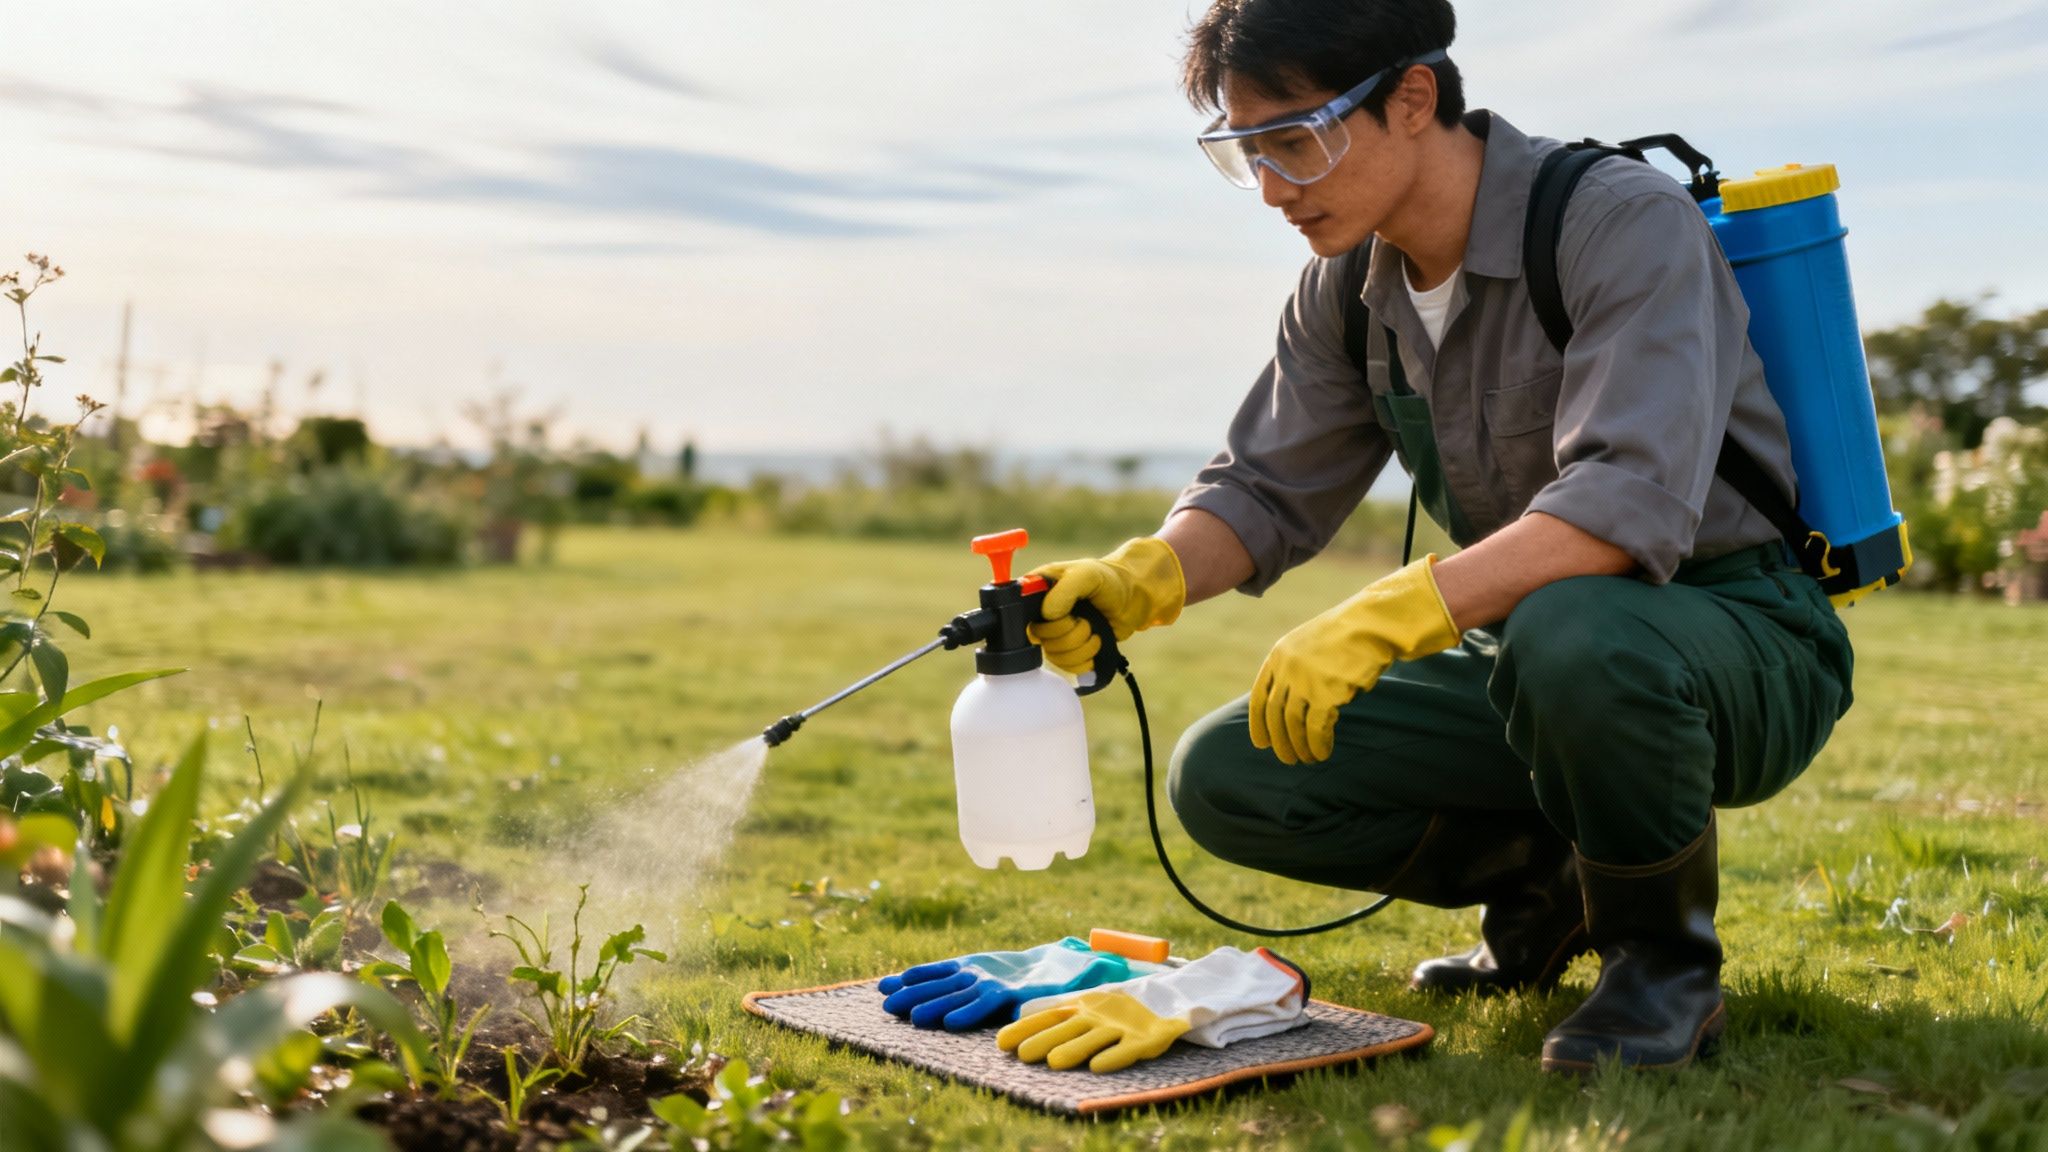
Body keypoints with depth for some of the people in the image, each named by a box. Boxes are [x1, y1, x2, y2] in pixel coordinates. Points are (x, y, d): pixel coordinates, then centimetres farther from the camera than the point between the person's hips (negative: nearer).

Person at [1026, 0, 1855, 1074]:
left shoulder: (1625, 221, -21)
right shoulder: (1349, 287, 2)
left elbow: (1633, 502, -35)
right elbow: (1266, 488, 5)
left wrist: (1391, 612, -43)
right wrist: (1140, 578, -17)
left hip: (1744, 637, -6)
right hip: (1528, 650, 7)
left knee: (1569, 635, -42)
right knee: (1225, 777, -9)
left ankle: (1664, 952, -11)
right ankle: (1545, 883, 12)